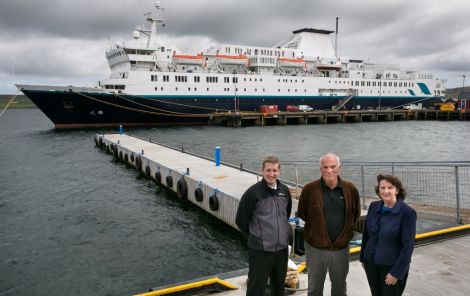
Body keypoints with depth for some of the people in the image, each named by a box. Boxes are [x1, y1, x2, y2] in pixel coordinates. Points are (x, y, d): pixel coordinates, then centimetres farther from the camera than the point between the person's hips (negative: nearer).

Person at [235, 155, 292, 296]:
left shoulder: (285, 190, 1)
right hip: (260, 250, -5)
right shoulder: (253, 192, -15)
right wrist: (255, 236, 3)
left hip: (282, 248, 5)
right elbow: (241, 221, -8)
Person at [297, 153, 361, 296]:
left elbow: (356, 213, 9)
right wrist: (315, 229, 3)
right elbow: (301, 213, 2)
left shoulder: (350, 189, -6)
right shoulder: (309, 189, -12)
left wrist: (346, 230, 6)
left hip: (341, 247, 2)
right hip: (315, 247, -1)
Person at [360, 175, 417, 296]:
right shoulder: (373, 206, -2)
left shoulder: (407, 212, -15)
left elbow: (408, 246, -15)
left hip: (392, 266, -4)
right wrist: (363, 257, 11)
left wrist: (397, 272, -15)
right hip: (371, 262, 4)